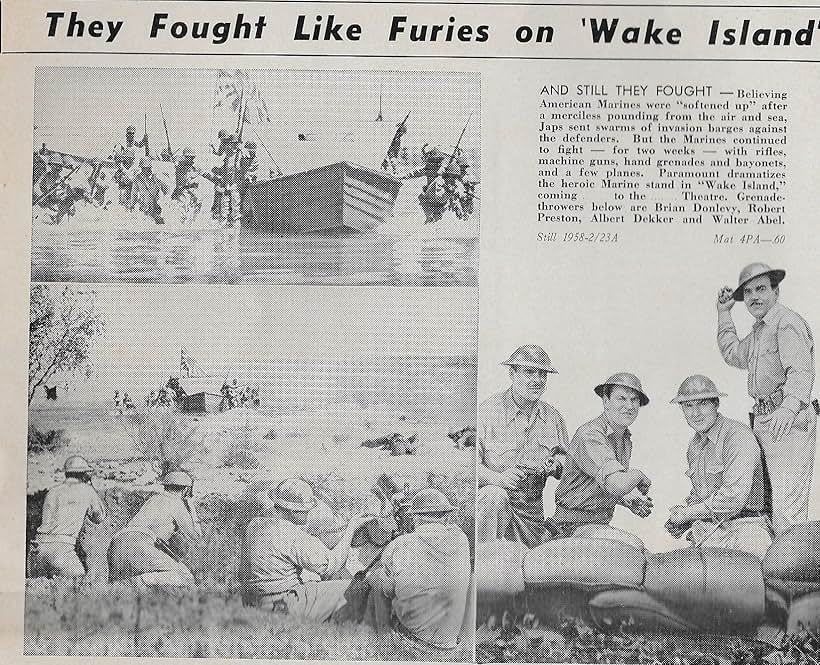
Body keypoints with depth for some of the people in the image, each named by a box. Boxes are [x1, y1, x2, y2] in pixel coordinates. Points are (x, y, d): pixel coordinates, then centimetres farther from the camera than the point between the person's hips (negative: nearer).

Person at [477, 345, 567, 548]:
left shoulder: (553, 417, 7)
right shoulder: (487, 411, -11)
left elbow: (565, 459, 19)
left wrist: (556, 464, -5)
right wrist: (498, 478, -32)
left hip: (531, 515, 5)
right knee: (495, 496, -37)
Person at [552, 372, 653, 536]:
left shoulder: (626, 439, 10)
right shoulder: (589, 435, -21)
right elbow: (617, 484, -32)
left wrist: (633, 501, 1)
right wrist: (639, 475, -13)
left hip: (603, 523, 8)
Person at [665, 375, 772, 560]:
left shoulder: (739, 437, -12)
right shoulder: (694, 445, 17)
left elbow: (735, 496, -21)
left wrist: (686, 513, -11)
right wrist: (682, 523, 8)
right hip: (706, 536, 7)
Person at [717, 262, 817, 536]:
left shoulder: (787, 323, -11)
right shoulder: (758, 330, 21)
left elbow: (801, 372, -25)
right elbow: (733, 355, 40)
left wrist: (789, 408, -43)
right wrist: (724, 312, 34)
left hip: (788, 422, -10)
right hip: (763, 421, 10)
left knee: (787, 505, -15)